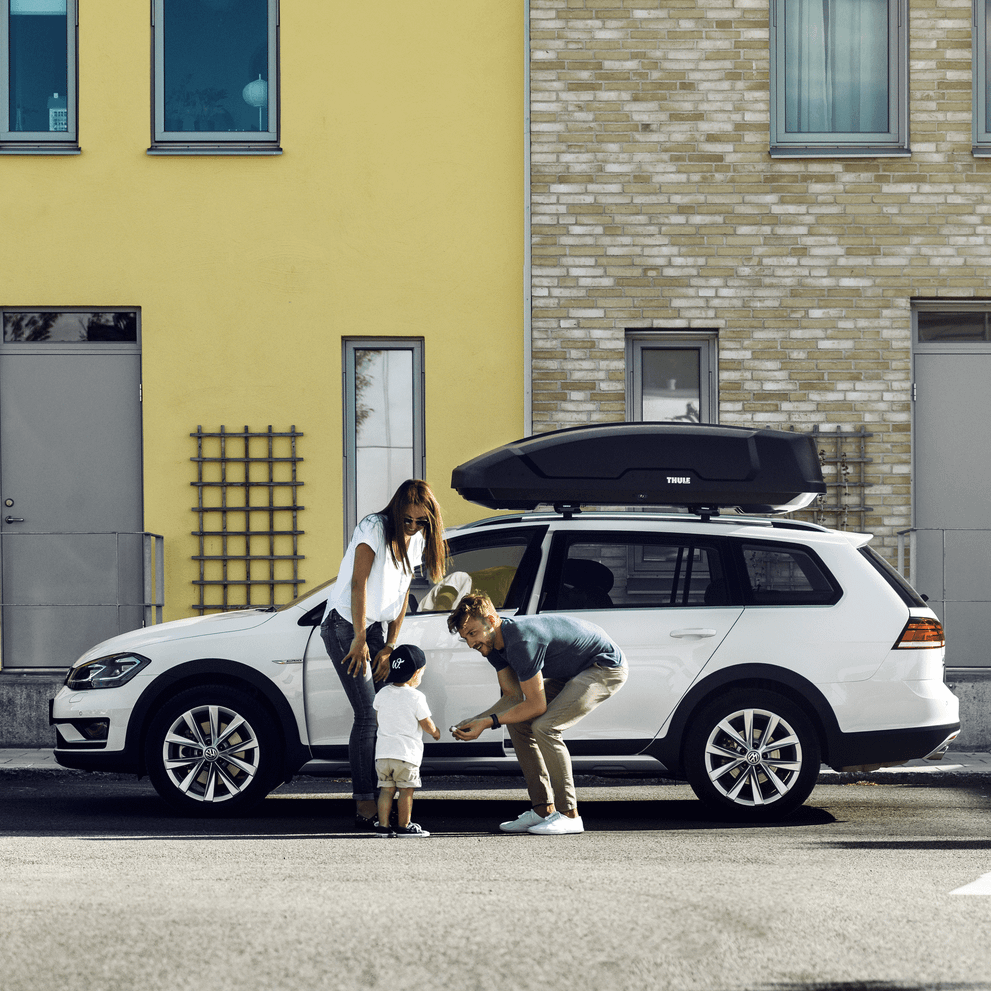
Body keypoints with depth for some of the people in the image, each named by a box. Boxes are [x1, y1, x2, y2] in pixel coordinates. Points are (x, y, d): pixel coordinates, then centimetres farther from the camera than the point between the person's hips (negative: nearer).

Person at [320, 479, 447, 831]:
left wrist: (389, 647, 2)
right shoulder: (375, 528, -16)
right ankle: (364, 806, -11)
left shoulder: (416, 540, 6)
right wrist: (360, 640, -21)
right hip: (345, 626, -7)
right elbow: (358, 584, -19)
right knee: (367, 715, -12)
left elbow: (401, 595, 8)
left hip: (375, 627, 7)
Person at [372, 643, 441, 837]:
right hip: (406, 753, -5)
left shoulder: (382, 694, 6)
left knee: (386, 789, 8)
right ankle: (404, 825, 5)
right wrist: (435, 732, 16)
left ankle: (383, 825, 5)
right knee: (406, 790, 3)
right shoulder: (416, 697, -10)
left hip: (383, 750, 5)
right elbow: (426, 723, -5)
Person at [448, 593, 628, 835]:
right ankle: (543, 810, 5)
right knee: (517, 721, 3)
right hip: (572, 670, 10)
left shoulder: (521, 642, -32)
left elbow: (536, 706, -27)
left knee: (544, 727, -23)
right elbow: (513, 696, 4)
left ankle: (569, 814, -16)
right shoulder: (494, 643, -2)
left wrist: (489, 722, -25)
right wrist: (474, 721, -9)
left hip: (607, 667, -10)